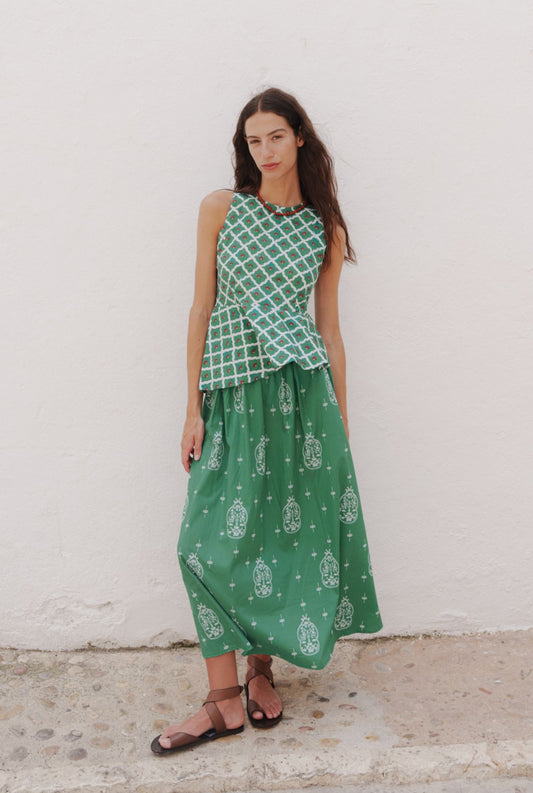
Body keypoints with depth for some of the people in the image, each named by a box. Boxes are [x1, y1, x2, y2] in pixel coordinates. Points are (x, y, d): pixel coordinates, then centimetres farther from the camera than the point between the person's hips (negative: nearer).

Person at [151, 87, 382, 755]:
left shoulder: (325, 228, 8)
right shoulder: (220, 209, 5)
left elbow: (328, 327, 10)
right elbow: (202, 307, 3)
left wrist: (341, 421, 9)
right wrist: (194, 407, -1)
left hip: (303, 389, 1)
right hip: (232, 390, 0)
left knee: (293, 530, 3)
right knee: (215, 538, -4)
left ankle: (262, 666, 25)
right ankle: (225, 699, 8)